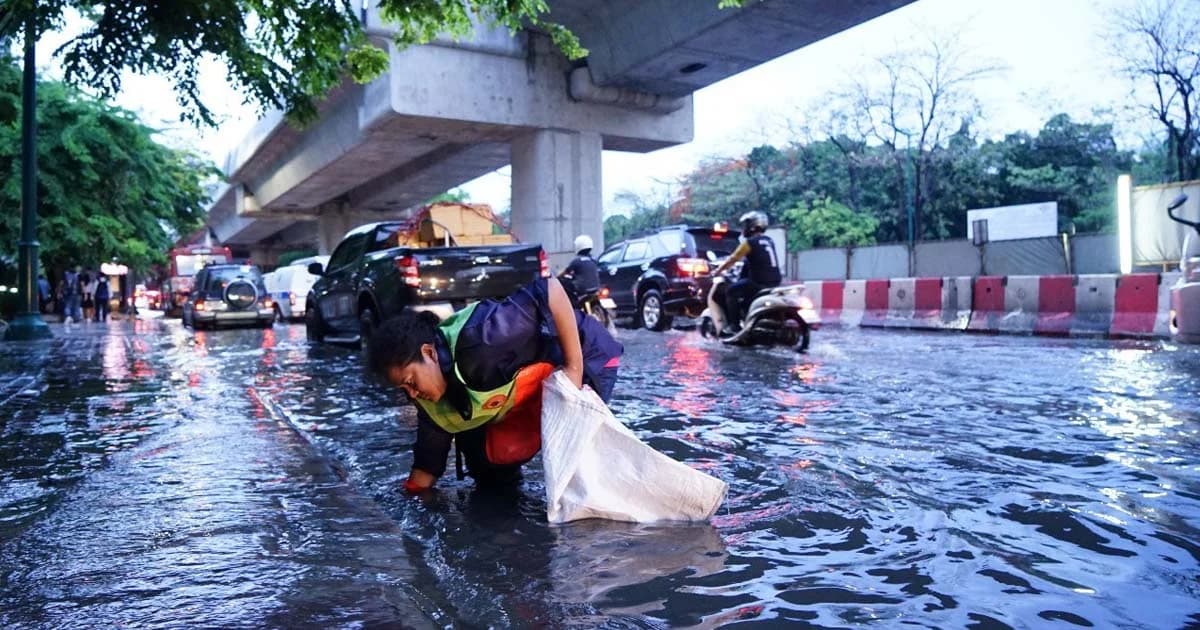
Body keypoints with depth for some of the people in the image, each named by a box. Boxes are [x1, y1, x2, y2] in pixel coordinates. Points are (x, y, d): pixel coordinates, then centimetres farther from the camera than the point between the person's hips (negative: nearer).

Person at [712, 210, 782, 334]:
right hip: (775, 281, 8)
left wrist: (717, 271, 10)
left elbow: (732, 260, -3)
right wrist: (744, 267, 42)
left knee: (731, 291, 3)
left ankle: (734, 325, -3)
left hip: (759, 281, -8)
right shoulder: (769, 241, 16)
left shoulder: (749, 242, -7)